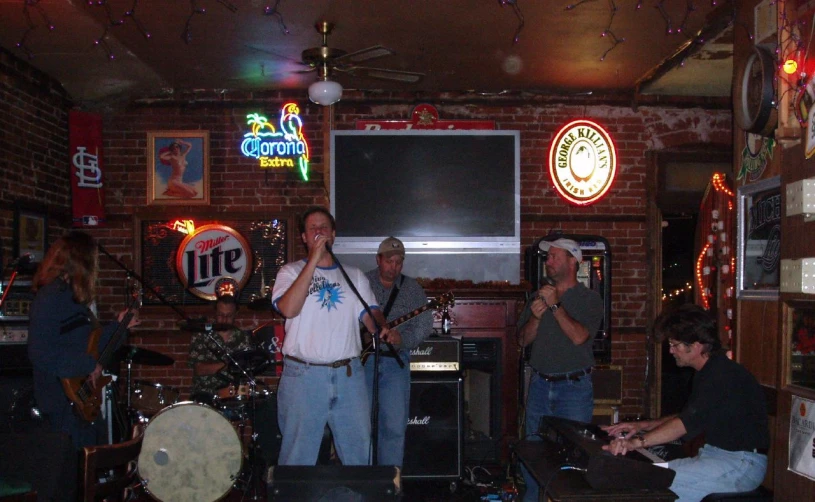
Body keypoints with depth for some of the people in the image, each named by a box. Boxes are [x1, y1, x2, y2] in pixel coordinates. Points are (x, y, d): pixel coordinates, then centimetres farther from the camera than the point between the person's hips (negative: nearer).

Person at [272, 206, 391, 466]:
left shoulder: (354, 275, 15)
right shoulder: (291, 272, 4)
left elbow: (369, 312, 8)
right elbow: (288, 309, -14)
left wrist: (382, 329, -15)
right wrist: (313, 261, -14)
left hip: (349, 375, 3)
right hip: (303, 376, -3)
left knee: (359, 450, 9)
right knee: (299, 454, 4)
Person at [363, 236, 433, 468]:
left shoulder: (413, 289, 8)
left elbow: (424, 325, 1)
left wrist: (402, 339, -16)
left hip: (395, 363, 1)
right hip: (361, 360, -1)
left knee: (395, 427, -1)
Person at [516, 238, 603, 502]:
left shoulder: (589, 299, -2)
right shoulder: (539, 296, 13)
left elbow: (579, 336, -17)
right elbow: (523, 339, 8)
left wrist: (555, 306, -15)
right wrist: (536, 316, -10)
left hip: (574, 386, -5)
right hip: (540, 384, 5)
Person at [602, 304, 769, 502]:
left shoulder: (724, 376, -21)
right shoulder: (708, 374, 12)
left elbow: (688, 422, -30)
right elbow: (686, 417, 21)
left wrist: (637, 442, -37)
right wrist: (643, 426, 9)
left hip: (742, 464, -10)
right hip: (716, 455, 10)